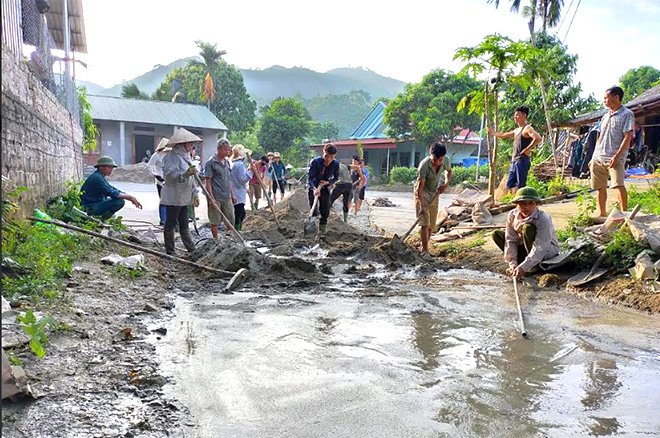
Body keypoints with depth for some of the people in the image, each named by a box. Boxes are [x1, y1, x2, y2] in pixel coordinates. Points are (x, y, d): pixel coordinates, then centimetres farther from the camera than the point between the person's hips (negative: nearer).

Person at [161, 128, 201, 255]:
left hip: (183, 197, 10)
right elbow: (170, 175, -26)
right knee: (171, 223, 0)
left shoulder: (185, 156, 17)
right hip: (173, 196, -10)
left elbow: (190, 179, 22)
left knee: (184, 224, 12)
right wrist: (186, 174, -39)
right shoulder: (172, 156, -14)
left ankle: (192, 249, 16)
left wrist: (194, 194, 21)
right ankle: (170, 250, 8)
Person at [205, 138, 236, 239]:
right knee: (214, 221, 4)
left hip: (227, 197, 7)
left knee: (231, 219, 11)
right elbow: (208, 182, -12)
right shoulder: (211, 162, -10)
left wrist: (232, 194, 16)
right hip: (216, 198, -7)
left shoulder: (227, 162, 12)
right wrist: (211, 198, -17)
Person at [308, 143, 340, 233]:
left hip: (325, 188, 3)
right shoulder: (315, 162, -27)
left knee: (325, 211, 4)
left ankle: (323, 228, 22)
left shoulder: (336, 164, -16)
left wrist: (327, 182, -19)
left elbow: (336, 178, 1)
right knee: (314, 211, -7)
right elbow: (309, 178, -30)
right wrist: (314, 189, -48)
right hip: (313, 188, -3)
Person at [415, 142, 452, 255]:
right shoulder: (424, 165, -31)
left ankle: (423, 248, 20)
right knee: (425, 223, -14)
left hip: (434, 192, 5)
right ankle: (425, 251, -12)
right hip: (422, 193, -5)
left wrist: (446, 184, -7)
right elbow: (420, 187, -28)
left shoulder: (445, 161, -16)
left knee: (432, 224, 7)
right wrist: (422, 205, -33)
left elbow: (449, 171, 10)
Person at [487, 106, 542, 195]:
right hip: (514, 161, 9)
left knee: (521, 186, -9)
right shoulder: (516, 130, 20)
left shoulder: (527, 128, -8)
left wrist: (527, 149, -18)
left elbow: (538, 138, -23)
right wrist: (492, 132, 41)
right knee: (510, 185, 8)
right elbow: (504, 135, 36)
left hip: (522, 160, -9)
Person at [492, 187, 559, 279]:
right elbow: (511, 241, -13)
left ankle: (536, 266, -20)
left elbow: (539, 249, -35)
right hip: (525, 247, 6)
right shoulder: (512, 215, -13)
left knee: (528, 228, -33)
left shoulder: (543, 219, -29)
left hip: (548, 249, -6)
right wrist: (512, 264, -24)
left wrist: (523, 267, -44)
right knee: (497, 234, -8)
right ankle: (521, 261, -11)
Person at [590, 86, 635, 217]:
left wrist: (617, 156, -19)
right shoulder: (606, 116, 19)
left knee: (619, 184, -18)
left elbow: (628, 137, -9)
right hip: (598, 158, 7)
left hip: (615, 158, -7)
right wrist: (593, 158, 18)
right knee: (600, 187, 9)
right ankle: (601, 213, 20)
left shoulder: (627, 114, -1)